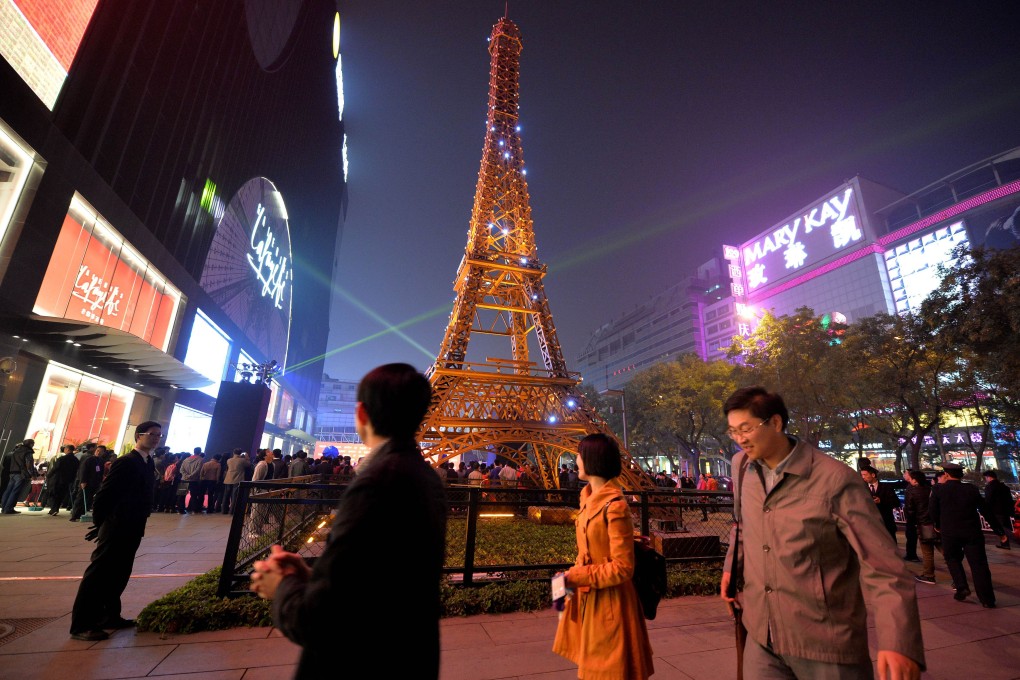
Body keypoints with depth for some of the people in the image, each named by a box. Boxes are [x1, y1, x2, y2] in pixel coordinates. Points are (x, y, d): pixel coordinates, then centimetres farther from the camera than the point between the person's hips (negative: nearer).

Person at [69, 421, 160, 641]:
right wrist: (100, 524, -9)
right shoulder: (126, 462, -17)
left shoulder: (148, 463, 9)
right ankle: (81, 625, 9)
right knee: (98, 575, 0)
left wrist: (140, 521, 10)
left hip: (133, 529, 9)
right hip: (116, 528, -9)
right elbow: (104, 494, -17)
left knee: (119, 575, 16)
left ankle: (109, 616, 27)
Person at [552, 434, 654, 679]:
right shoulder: (588, 498, 4)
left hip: (608, 603, -8)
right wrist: (572, 578, 2)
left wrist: (576, 577, -20)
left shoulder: (614, 506, -23)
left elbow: (622, 568, -21)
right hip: (587, 600, 8)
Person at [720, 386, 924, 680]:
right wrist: (732, 565, 10)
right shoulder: (741, 466, -1)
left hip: (826, 645, -4)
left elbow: (882, 566, -19)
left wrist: (898, 641, -31)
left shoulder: (835, 480, -18)